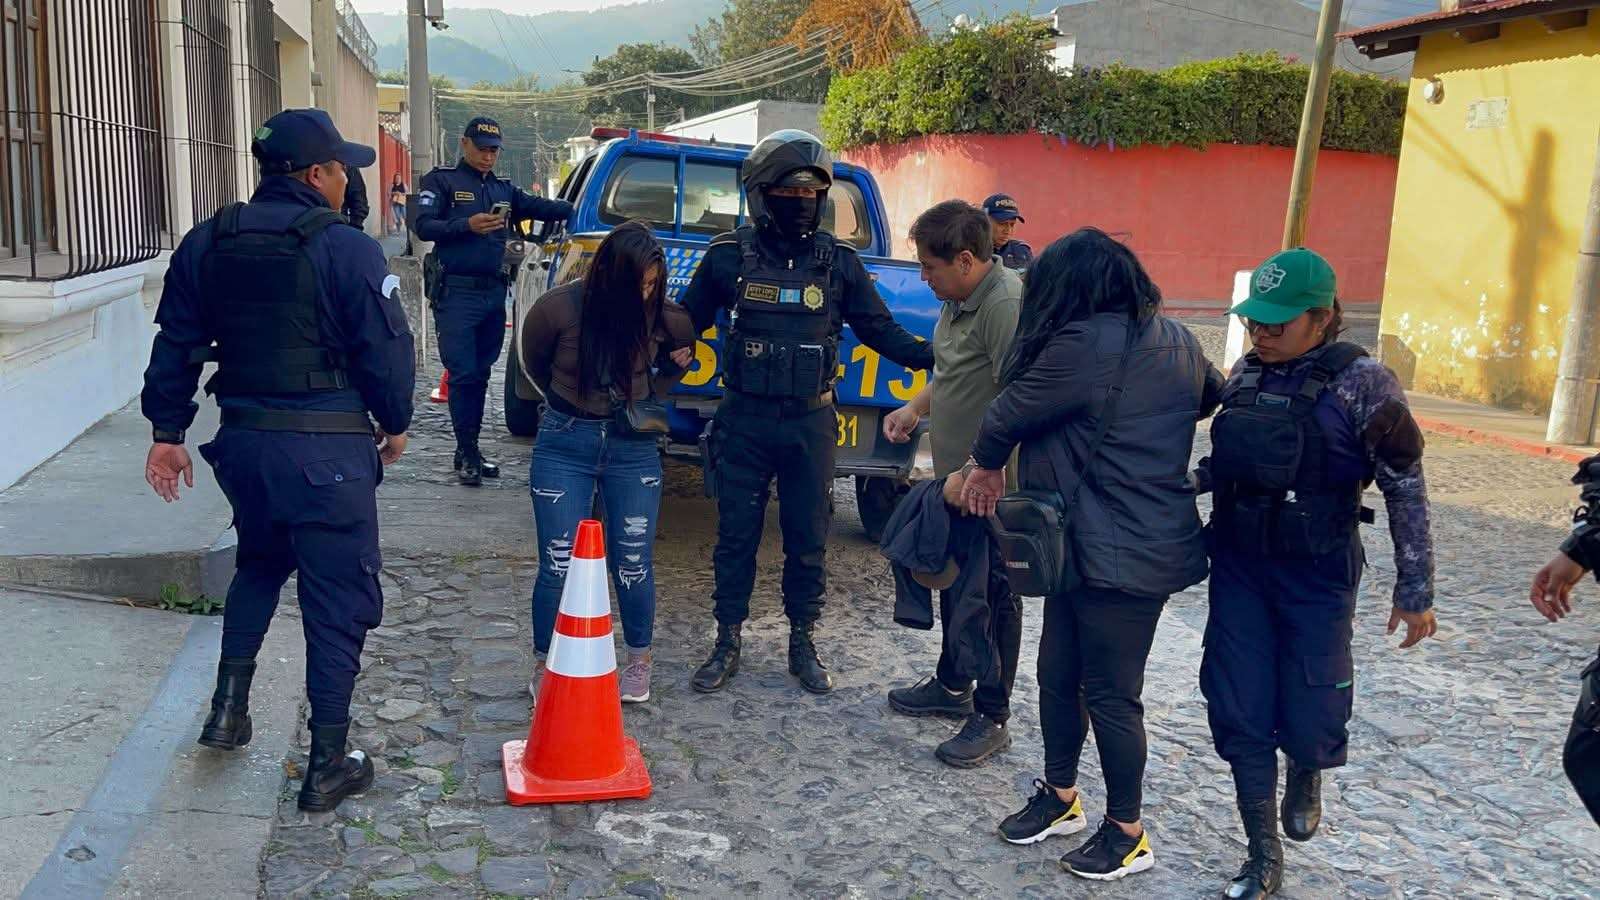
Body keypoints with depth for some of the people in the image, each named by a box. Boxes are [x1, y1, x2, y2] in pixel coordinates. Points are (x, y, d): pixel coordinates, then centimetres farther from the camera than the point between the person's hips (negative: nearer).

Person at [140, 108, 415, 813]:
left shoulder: (206, 244, 6)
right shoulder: (346, 250, -13)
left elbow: (176, 345, 10)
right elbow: (387, 351, -10)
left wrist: (168, 430, 18)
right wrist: (394, 424, 6)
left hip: (242, 439, 6)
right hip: (327, 450, -6)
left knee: (259, 562, 31)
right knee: (337, 602, 5)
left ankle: (229, 707, 31)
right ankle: (327, 767, 13)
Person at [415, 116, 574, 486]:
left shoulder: (504, 188, 19)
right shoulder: (442, 181, 3)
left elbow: (539, 207, 6)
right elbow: (423, 226, -8)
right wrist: (467, 226, -23)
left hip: (494, 293, 6)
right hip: (456, 292, -5)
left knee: (480, 374, 10)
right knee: (464, 374, -7)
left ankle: (470, 450, 18)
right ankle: (466, 454, 0)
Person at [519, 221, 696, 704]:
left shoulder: (664, 315, -11)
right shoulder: (557, 308, -16)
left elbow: (682, 351, 16)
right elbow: (535, 363, 6)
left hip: (633, 446, 1)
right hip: (564, 444, -1)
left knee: (633, 565, 7)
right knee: (558, 565, 3)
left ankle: (639, 663, 27)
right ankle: (545, 666, 22)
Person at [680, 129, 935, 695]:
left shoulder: (839, 263, 1)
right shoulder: (730, 257, -2)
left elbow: (880, 330, 5)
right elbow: (686, 323, 7)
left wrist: (936, 356, -7)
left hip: (810, 422, 1)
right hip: (744, 419, -1)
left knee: (808, 540, 9)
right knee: (736, 536, 7)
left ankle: (802, 644, 24)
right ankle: (727, 643, 21)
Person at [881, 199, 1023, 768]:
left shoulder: (1007, 305, -24)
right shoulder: (958, 300, 8)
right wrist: (915, 409, 12)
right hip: (954, 478, 10)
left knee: (993, 597, 2)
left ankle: (992, 717, 15)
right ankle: (952, 686, 39)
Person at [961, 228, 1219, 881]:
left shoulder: (1085, 344, -19)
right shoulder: (1175, 341, 9)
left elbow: (1010, 412, -10)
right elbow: (1213, 396, 29)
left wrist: (985, 467, 10)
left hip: (1118, 553, -9)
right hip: (1152, 539, 9)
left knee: (1110, 693, 4)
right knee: (1058, 673, 18)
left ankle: (1128, 835, 20)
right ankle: (1060, 796, 34)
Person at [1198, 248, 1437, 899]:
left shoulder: (1361, 381, -12)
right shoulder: (1246, 374, 3)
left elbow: (1405, 489, -10)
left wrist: (1415, 589, -10)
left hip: (1317, 576, -4)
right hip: (1239, 567, 4)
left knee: (1308, 720, 2)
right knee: (1239, 713, 3)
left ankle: (1306, 776, 41)